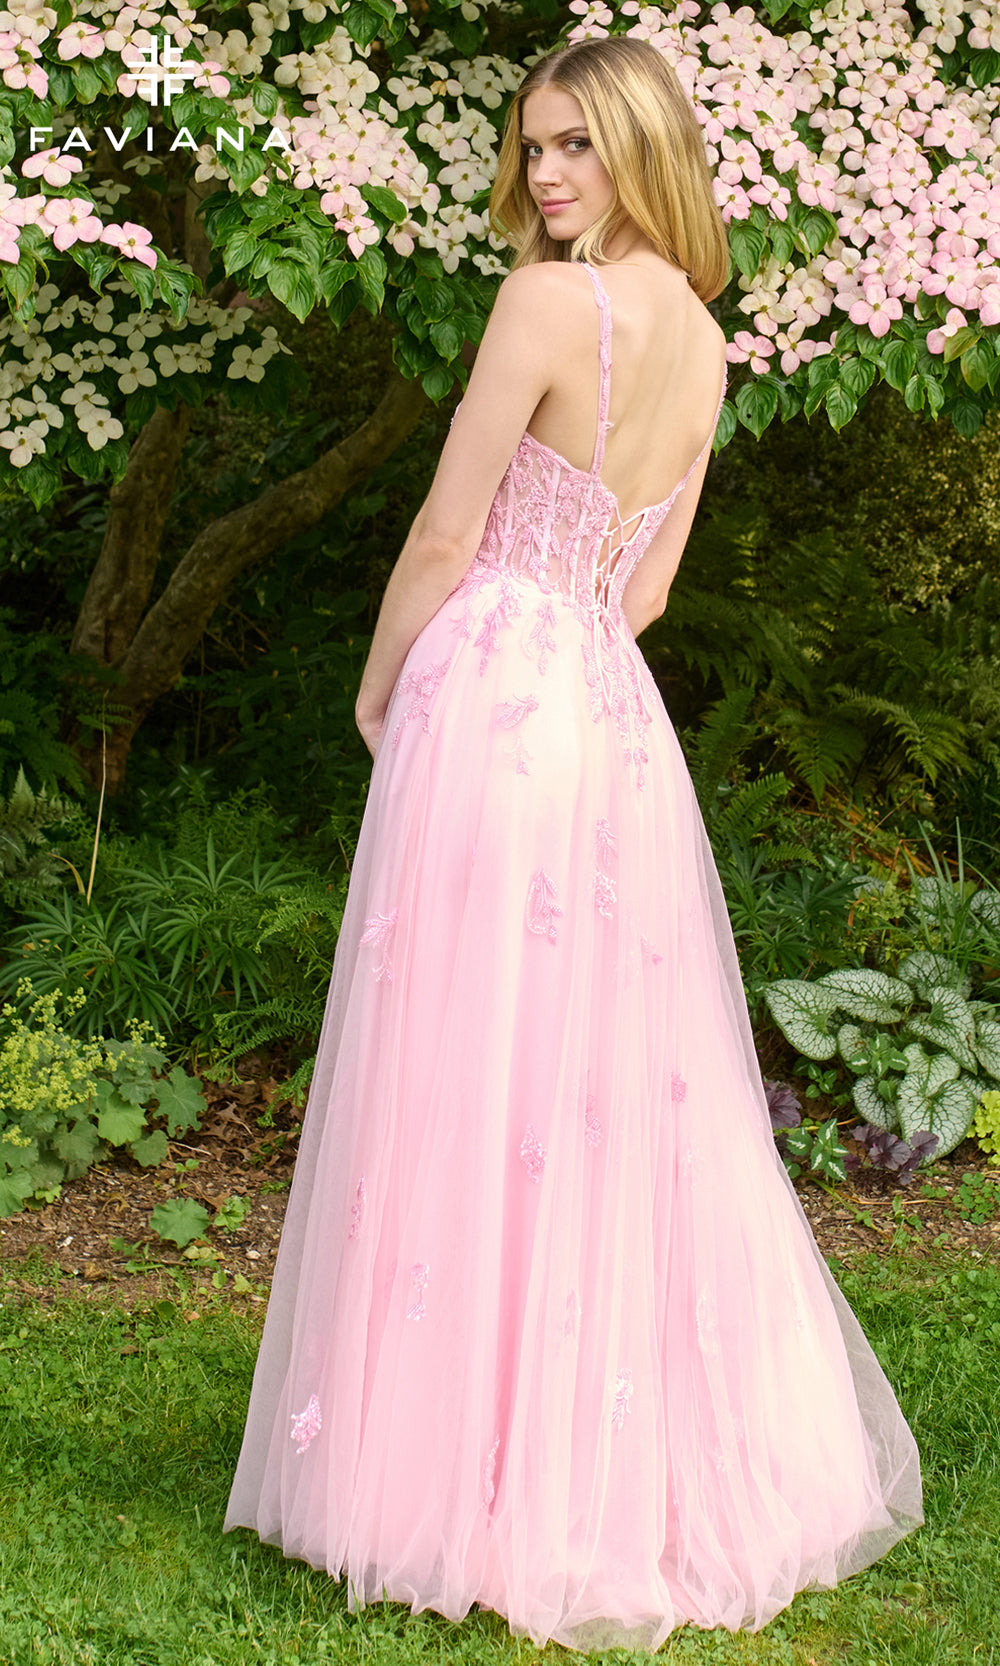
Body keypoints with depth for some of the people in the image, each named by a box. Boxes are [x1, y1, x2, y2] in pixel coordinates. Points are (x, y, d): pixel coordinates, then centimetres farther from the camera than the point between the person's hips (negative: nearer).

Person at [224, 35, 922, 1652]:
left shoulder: (551, 301, -11)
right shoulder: (704, 342, 13)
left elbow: (446, 536, -9)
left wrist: (379, 686, 5)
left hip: (492, 708, -8)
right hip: (616, 718, 8)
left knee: (471, 1092, -1)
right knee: (630, 1093, 14)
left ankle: (483, 1480, 6)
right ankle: (695, 1459, 23)